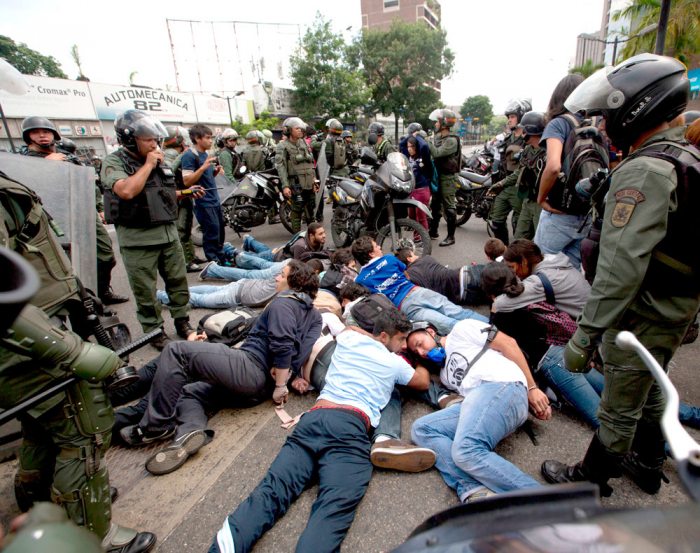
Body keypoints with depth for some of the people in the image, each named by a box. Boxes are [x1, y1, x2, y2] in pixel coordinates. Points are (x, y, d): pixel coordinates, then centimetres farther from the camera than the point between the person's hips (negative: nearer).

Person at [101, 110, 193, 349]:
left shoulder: (159, 161, 11)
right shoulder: (114, 162, -6)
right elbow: (126, 191, -27)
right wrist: (148, 165, -16)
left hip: (169, 232, 6)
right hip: (138, 239, -5)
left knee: (178, 281, 12)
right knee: (145, 291, 4)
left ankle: (182, 322, 27)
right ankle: (155, 332, 18)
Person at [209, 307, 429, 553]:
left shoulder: (348, 337, 24)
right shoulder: (395, 363, 16)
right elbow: (424, 382, 36)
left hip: (315, 416, 4)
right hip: (351, 425, -4)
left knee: (275, 486, -9)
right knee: (335, 505, -21)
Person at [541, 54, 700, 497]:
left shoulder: (644, 171, -24)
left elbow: (622, 265, -32)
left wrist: (586, 334, -29)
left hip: (642, 318, -10)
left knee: (619, 409, 8)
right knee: (650, 392, 27)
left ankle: (590, 480, 30)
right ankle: (648, 465, 49)